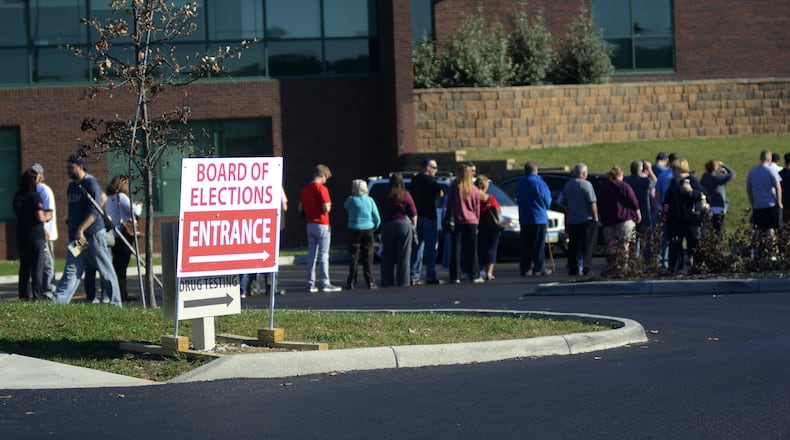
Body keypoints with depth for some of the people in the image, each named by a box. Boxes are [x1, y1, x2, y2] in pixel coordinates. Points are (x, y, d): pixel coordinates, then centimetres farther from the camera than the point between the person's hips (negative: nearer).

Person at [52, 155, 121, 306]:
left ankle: (116, 302, 8)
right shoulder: (71, 186, 16)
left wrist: (81, 229, -29)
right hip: (76, 237, 7)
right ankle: (58, 301, -9)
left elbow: (94, 212, -20)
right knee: (71, 271, -1)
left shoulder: (91, 185, -10)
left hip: (93, 235, -7)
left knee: (106, 270, 1)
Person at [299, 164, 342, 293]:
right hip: (322, 225, -7)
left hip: (310, 224, 7)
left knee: (311, 254, 9)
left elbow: (301, 208, 12)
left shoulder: (305, 189, 9)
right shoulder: (322, 188, -14)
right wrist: (329, 206, 1)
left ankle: (311, 284, 9)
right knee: (323, 255, -3)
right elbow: (326, 208, -20)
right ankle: (324, 283, -3)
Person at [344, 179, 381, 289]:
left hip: (354, 230, -1)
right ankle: (370, 282, 3)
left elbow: (345, 206, 17)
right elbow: (377, 219, 2)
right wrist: (374, 228, 17)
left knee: (353, 256, 3)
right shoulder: (369, 200, 0)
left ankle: (351, 282, 2)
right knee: (368, 257, 5)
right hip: (368, 230, 1)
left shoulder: (351, 200, -7)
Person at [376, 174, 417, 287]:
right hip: (403, 225, -2)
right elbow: (413, 214, -3)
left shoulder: (383, 197, 2)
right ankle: (403, 281, -1)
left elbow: (379, 214, 7)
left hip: (387, 226, 2)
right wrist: (414, 226, 9)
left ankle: (387, 281, 7)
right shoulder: (406, 196, -4)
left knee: (387, 255, 9)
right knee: (404, 255, 2)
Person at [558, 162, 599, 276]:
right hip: (586, 219, -6)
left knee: (573, 245, 8)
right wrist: (595, 217, -5)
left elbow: (564, 203, 15)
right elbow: (592, 203, -13)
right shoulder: (586, 184, -11)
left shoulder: (567, 185, 9)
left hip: (572, 220, 6)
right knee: (587, 245, -2)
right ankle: (586, 268, -7)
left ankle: (573, 268, 6)